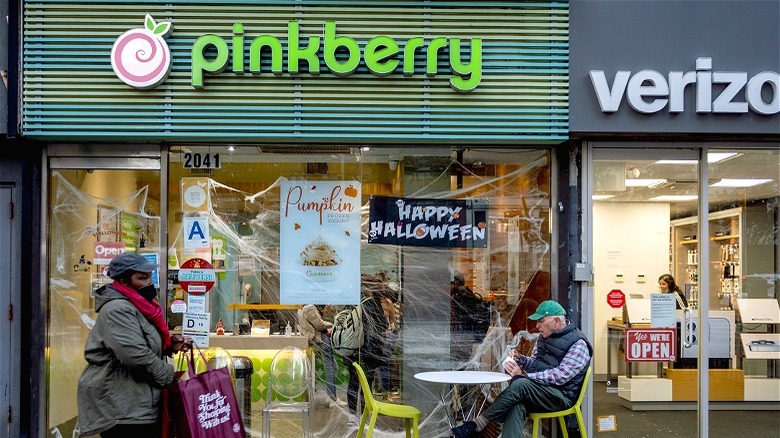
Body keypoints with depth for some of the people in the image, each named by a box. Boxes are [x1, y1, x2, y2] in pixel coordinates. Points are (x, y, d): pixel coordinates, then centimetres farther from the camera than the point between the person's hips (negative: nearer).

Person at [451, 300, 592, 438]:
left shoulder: (578, 344, -8)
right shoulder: (544, 337, 18)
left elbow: (560, 376, -18)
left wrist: (524, 375, -23)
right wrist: (520, 359, 3)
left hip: (562, 395, -7)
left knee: (520, 384, -32)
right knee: (517, 406, -29)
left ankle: (476, 425, -30)